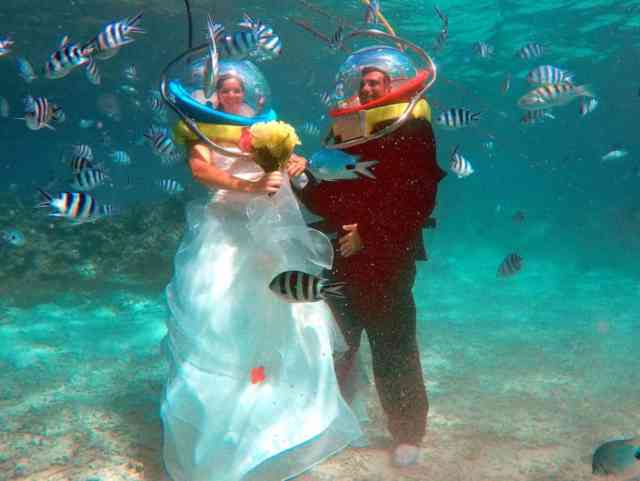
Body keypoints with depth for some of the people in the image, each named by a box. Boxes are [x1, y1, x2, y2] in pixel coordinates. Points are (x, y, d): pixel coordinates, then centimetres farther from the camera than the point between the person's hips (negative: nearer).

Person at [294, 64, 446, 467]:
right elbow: (325, 194, 15)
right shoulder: (345, 130, 16)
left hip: (388, 257, -5)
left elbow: (416, 195, -14)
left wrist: (369, 232, -18)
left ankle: (408, 434, 19)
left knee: (392, 350, 2)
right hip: (341, 255, 6)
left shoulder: (412, 129, -1)